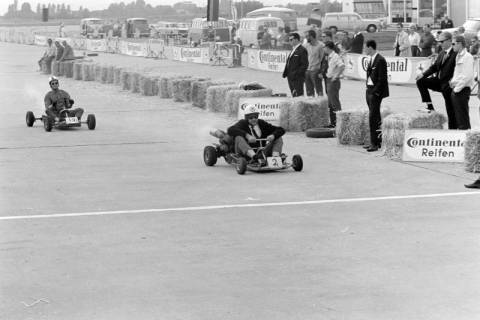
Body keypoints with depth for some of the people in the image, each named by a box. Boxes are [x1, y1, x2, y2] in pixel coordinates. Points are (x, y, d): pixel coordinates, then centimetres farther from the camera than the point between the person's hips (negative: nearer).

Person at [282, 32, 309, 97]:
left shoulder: (302, 50, -10)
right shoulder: (293, 50, 18)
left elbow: (305, 65, -15)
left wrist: (295, 74, -20)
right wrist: (285, 73, 8)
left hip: (298, 78, -9)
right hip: (291, 78, 9)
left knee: (299, 96, -7)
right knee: (294, 96, 10)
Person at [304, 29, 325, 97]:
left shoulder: (320, 45, -9)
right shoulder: (306, 45, 8)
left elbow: (323, 59, -10)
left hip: (315, 71, -6)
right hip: (307, 71, 6)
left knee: (319, 91, -1)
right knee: (309, 91, 11)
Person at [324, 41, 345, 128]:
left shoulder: (335, 56, -17)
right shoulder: (330, 57, 12)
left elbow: (342, 66, -32)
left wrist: (336, 76, -26)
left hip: (333, 81, -10)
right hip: (329, 81, 10)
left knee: (335, 103, -7)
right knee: (330, 104, 14)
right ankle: (333, 122, 20)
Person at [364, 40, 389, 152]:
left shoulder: (380, 60, -14)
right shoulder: (372, 59, 15)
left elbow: (382, 79, -17)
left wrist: (375, 92, -18)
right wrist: (369, 90, 11)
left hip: (376, 92, -10)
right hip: (370, 90, 10)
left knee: (373, 117, -11)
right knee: (375, 117, 13)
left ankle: (374, 143, -10)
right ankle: (378, 141, 19)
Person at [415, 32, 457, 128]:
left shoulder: (455, 54, -16)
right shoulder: (441, 54, 11)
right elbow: (434, 67, 14)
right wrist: (423, 74, 2)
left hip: (448, 84, -8)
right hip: (438, 81, 8)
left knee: (450, 110, 0)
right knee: (420, 82, -6)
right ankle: (429, 106, -4)